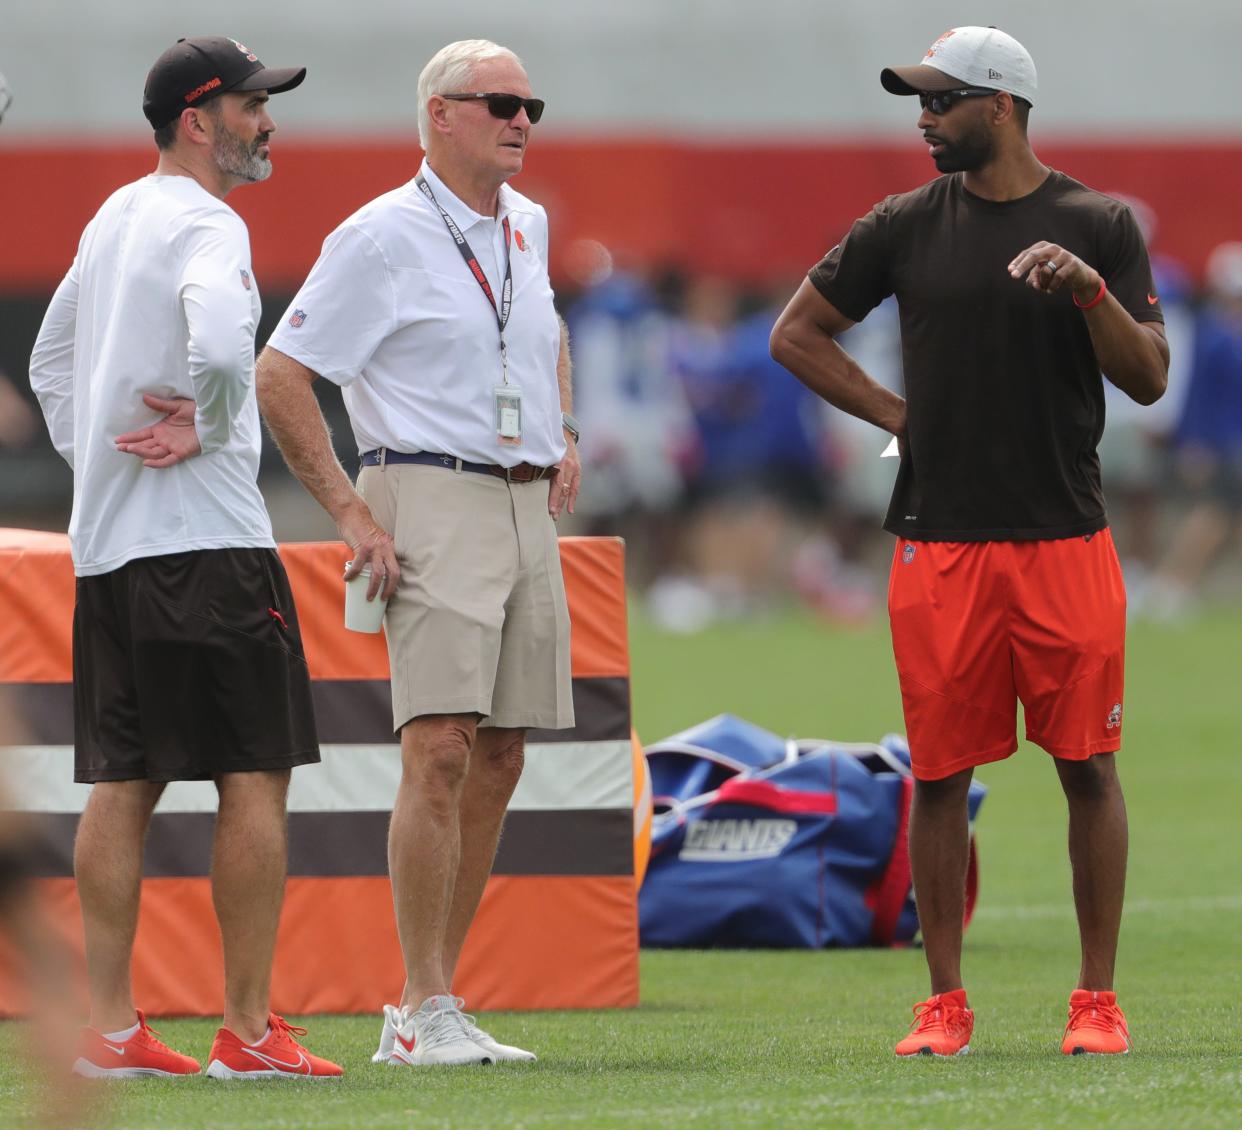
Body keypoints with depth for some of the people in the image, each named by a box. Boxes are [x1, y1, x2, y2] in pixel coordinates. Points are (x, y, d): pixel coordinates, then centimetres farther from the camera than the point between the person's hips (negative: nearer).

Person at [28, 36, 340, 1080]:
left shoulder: (112, 219, 17)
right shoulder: (206, 225, -11)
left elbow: (51, 360, 28)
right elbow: (219, 337, -32)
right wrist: (207, 430, -16)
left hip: (106, 543, 9)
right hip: (207, 543, -9)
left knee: (123, 785, 8)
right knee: (256, 775, -4)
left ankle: (110, 1029, 7)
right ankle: (248, 1031, -5)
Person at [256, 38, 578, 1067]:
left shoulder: (526, 227, 15)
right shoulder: (383, 238, -8)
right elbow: (279, 376, -9)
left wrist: (565, 432, 20)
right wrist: (349, 510, -13)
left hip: (529, 508, 8)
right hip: (433, 501, -8)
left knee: (499, 758, 5)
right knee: (440, 750, -16)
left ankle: (431, 1005, 11)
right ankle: (426, 1013, -15)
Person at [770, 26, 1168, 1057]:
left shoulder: (1100, 227, 3)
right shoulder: (906, 228, 7)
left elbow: (1148, 380, -2)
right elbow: (796, 334, 15)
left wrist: (1088, 288, -18)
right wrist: (894, 414, 5)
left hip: (1066, 538, -2)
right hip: (941, 542, 2)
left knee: (1089, 768, -1)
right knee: (939, 772, 2)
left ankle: (1099, 1001, 6)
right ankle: (945, 1003, 9)